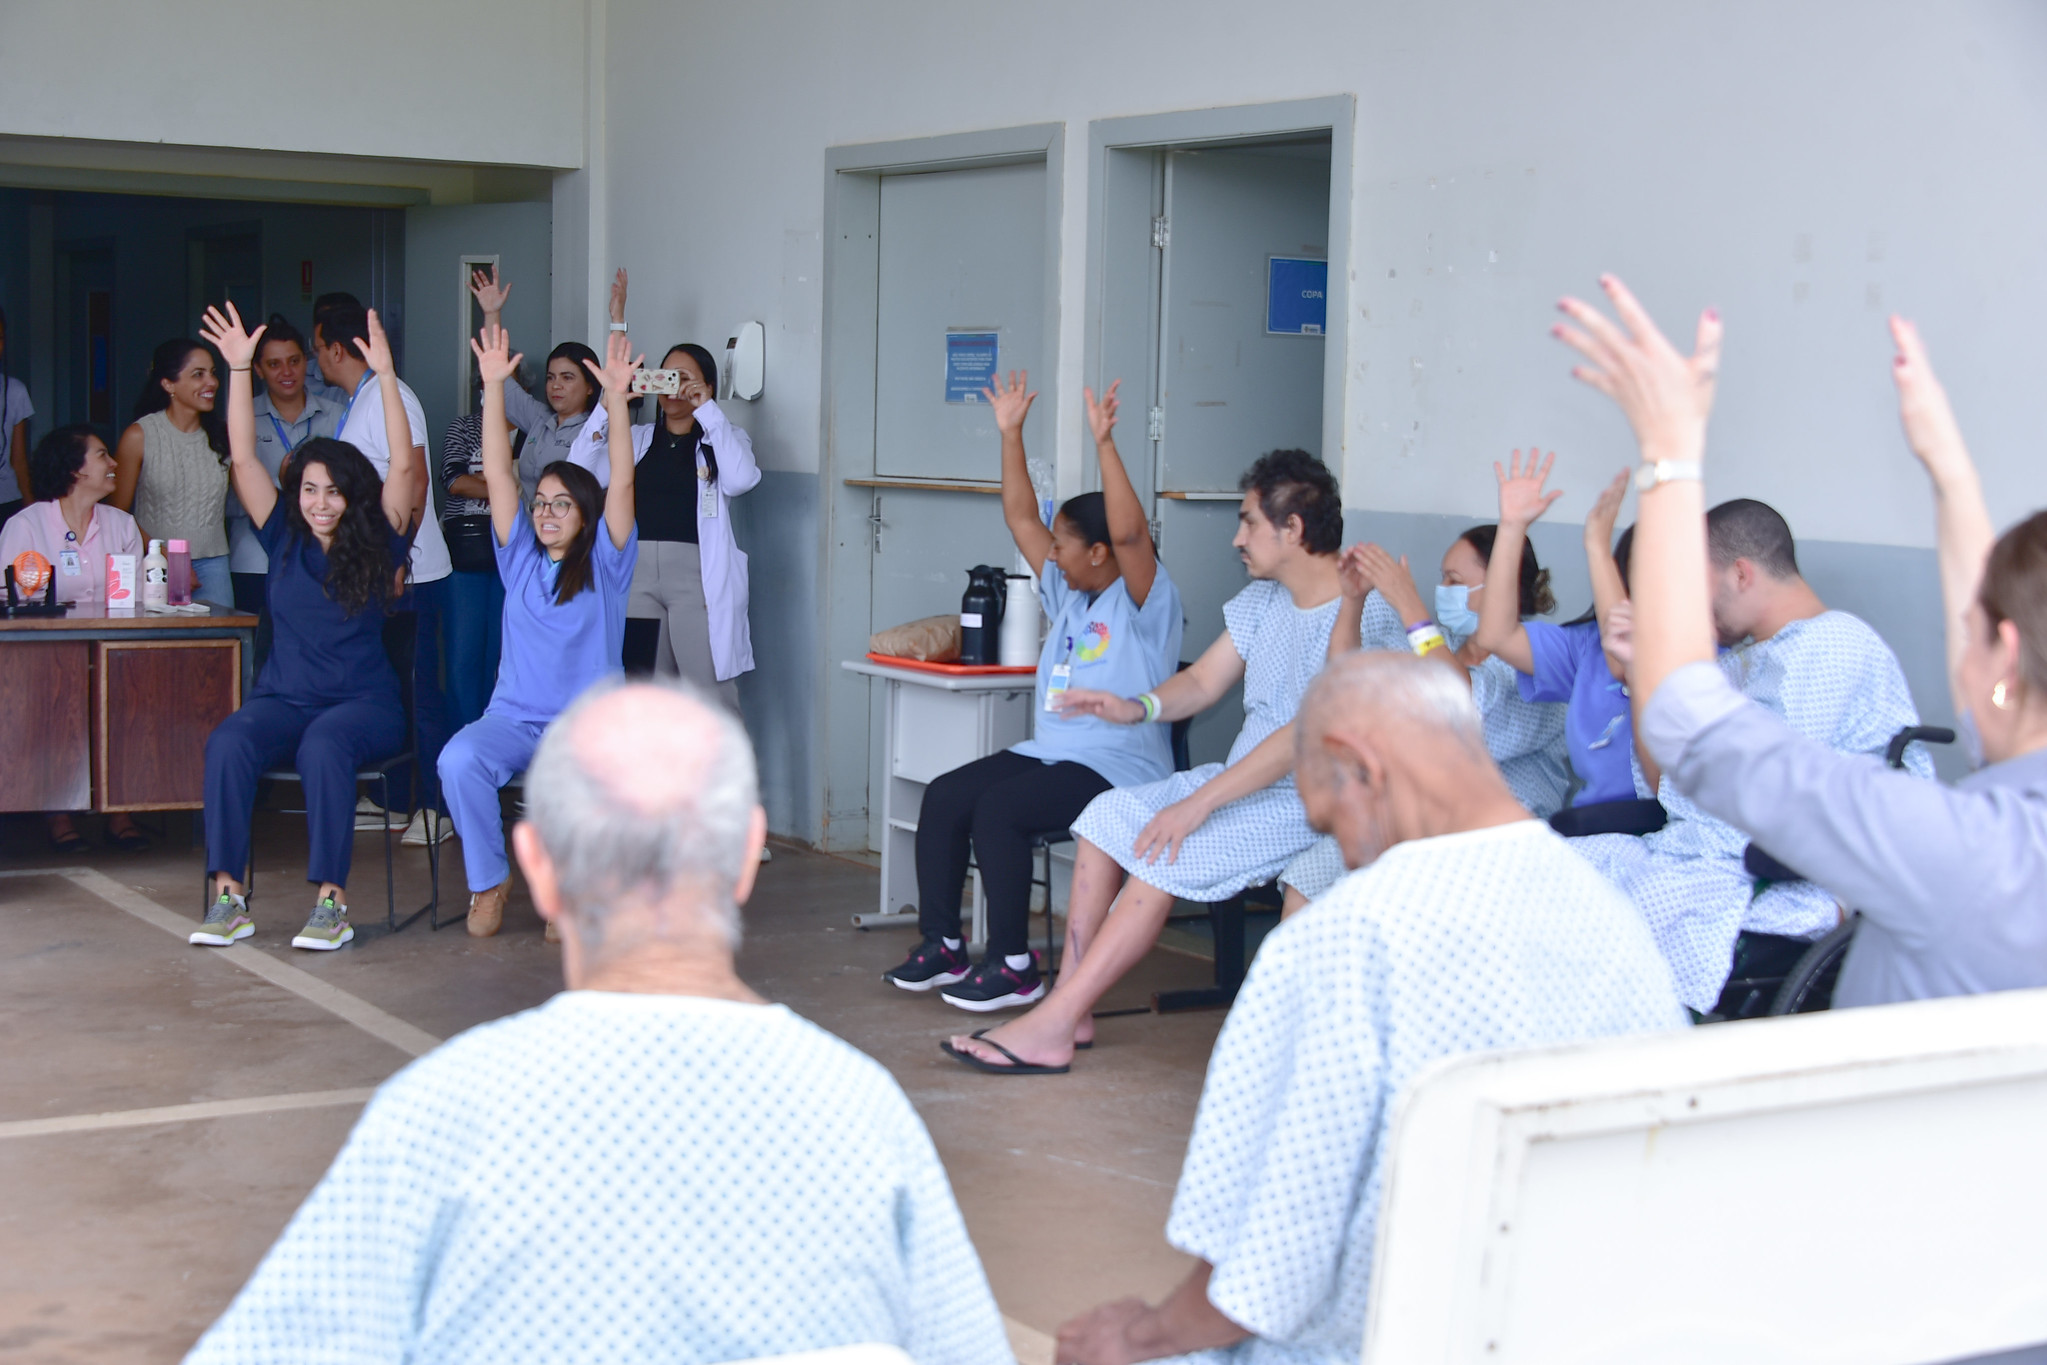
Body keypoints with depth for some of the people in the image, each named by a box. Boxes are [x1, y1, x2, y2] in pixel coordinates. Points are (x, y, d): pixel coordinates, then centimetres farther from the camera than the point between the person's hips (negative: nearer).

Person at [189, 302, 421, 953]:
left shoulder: (377, 546, 4)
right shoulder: (284, 540, 10)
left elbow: (403, 465, -6)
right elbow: (243, 459, 6)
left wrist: (386, 376, -12)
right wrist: (239, 370, 0)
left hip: (364, 703, -3)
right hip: (284, 698, 3)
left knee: (323, 743, -36)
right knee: (228, 741, -29)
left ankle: (331, 900, -36)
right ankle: (228, 897, -30)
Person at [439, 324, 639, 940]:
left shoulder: (605, 563, 4)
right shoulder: (520, 558, 10)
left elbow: (622, 482, -9)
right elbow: (497, 474, 2)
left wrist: (616, 400, -20)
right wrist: (494, 386, -6)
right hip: (514, 716, 2)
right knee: (459, 760, -29)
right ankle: (489, 881, -10)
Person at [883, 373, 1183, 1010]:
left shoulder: (1142, 600, -5)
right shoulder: (1067, 594, 19)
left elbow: (1129, 532, -24)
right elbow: (1021, 519, 19)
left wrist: (1105, 445, -29)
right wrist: (1011, 436, 15)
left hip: (1118, 769, -9)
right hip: (1049, 752, 9)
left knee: (998, 808, -29)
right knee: (944, 795, -8)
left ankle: (1013, 966, -23)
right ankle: (941, 945, -3)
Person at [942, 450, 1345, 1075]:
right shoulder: (1261, 600, 11)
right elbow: (1202, 681, 16)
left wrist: (1200, 802, -28)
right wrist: (1139, 707, -8)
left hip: (1306, 803, -9)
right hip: (1242, 780, 9)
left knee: (1163, 858, -25)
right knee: (1106, 817, -5)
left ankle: (1051, 1029, -22)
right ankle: (1072, 1009, -6)